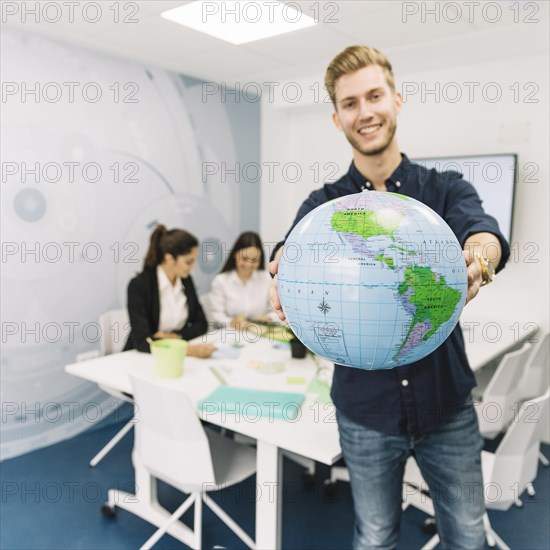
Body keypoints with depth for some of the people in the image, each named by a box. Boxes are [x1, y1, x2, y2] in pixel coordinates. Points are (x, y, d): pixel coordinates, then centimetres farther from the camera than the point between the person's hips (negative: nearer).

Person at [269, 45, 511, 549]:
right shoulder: (324, 204, -1)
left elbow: (485, 233, -22)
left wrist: (476, 262, -45)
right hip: (366, 409, 0)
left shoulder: (446, 188, -2)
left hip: (447, 402, 1)